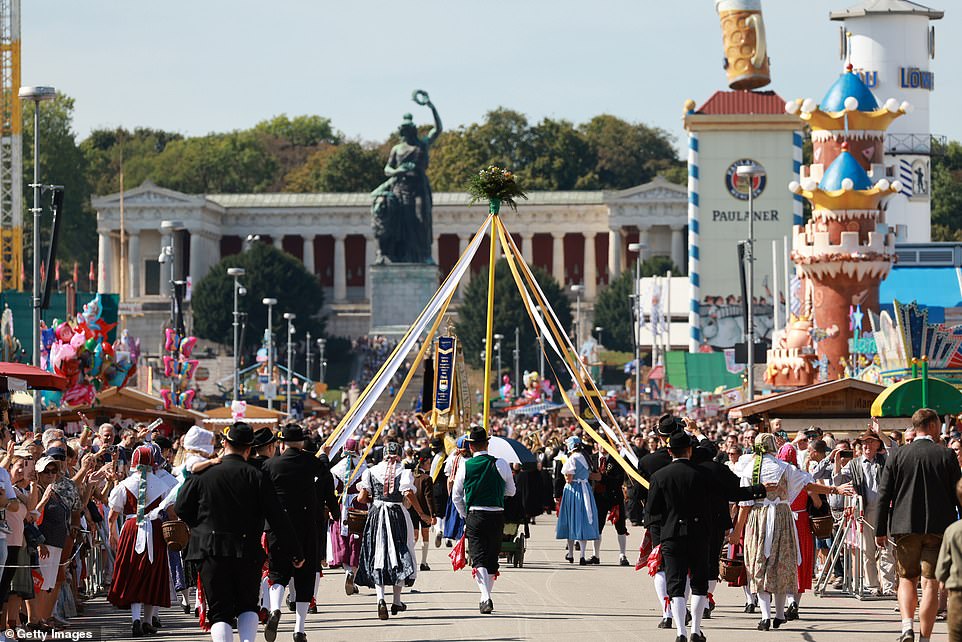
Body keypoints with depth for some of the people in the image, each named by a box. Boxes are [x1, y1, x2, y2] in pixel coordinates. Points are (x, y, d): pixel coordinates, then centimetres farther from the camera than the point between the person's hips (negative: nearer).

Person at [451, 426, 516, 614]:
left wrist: (465, 516, 19)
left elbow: (456, 496, 6)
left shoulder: (465, 466, -1)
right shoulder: (500, 464, -2)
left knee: (479, 558, -4)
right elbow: (511, 491, 10)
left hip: (474, 516, -1)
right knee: (492, 557, 14)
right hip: (497, 515, 1)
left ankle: (485, 597, -22)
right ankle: (486, 597, 22)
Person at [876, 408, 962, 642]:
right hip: (939, 527, -2)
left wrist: (880, 530, 6)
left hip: (905, 526, 2)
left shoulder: (898, 455, 1)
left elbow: (884, 495, 1)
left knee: (907, 579, 15)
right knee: (930, 584, 2)